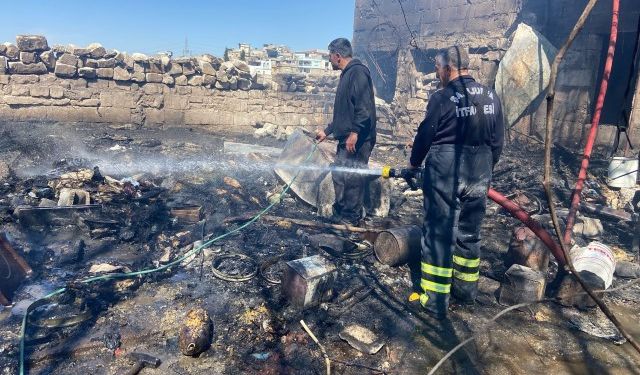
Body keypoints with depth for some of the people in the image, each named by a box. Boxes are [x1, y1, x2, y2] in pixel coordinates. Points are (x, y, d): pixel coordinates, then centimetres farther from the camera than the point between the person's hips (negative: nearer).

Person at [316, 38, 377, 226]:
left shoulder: (358, 72, -10)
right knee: (339, 175, 14)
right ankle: (339, 214, 25)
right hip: (346, 139, 10)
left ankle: (351, 218, 6)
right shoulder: (347, 74, 22)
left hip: (357, 139, -10)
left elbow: (364, 106, -21)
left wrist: (355, 132, -26)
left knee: (352, 177, -5)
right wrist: (327, 131, 30)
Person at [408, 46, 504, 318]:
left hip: (445, 172, -6)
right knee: (469, 231, 16)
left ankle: (435, 300, 5)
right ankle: (466, 289, 29)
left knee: (439, 232, 0)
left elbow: (425, 135, -4)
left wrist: (414, 162, 14)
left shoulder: (443, 97, -11)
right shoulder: (491, 97, 8)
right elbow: (498, 142, 11)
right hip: (479, 173, 6)